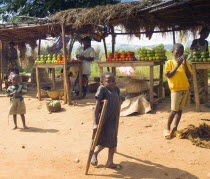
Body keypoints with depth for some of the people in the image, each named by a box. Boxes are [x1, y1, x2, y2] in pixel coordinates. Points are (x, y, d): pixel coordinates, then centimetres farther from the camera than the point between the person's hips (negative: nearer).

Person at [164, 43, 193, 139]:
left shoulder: (185, 63, 8)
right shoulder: (169, 63, -3)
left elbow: (189, 76, 0)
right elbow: (169, 75, -13)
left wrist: (185, 64, -9)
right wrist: (177, 65, -17)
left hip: (185, 89, 5)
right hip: (175, 89, -5)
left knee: (180, 110, 8)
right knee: (174, 110, -5)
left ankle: (174, 129, 17)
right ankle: (167, 128, 13)